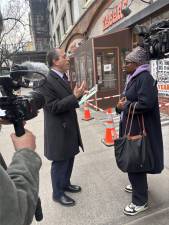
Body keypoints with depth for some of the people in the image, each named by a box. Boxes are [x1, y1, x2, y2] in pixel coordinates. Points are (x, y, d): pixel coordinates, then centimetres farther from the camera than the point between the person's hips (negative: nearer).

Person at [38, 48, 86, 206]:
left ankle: (66, 184, 45)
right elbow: (53, 107, -23)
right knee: (59, 163, 9)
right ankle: (58, 194, 31)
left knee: (69, 159, 22)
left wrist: (78, 95, 2)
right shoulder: (46, 81, -19)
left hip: (69, 128, 9)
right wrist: (74, 96, -25)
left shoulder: (63, 77, 9)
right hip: (58, 131, -9)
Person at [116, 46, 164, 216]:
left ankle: (140, 201, 19)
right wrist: (122, 103, -2)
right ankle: (138, 185, 45)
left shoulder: (145, 78, -18)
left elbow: (146, 104, -29)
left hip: (139, 128, -10)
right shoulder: (133, 77, 12)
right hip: (131, 126, 10)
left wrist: (125, 106, -16)